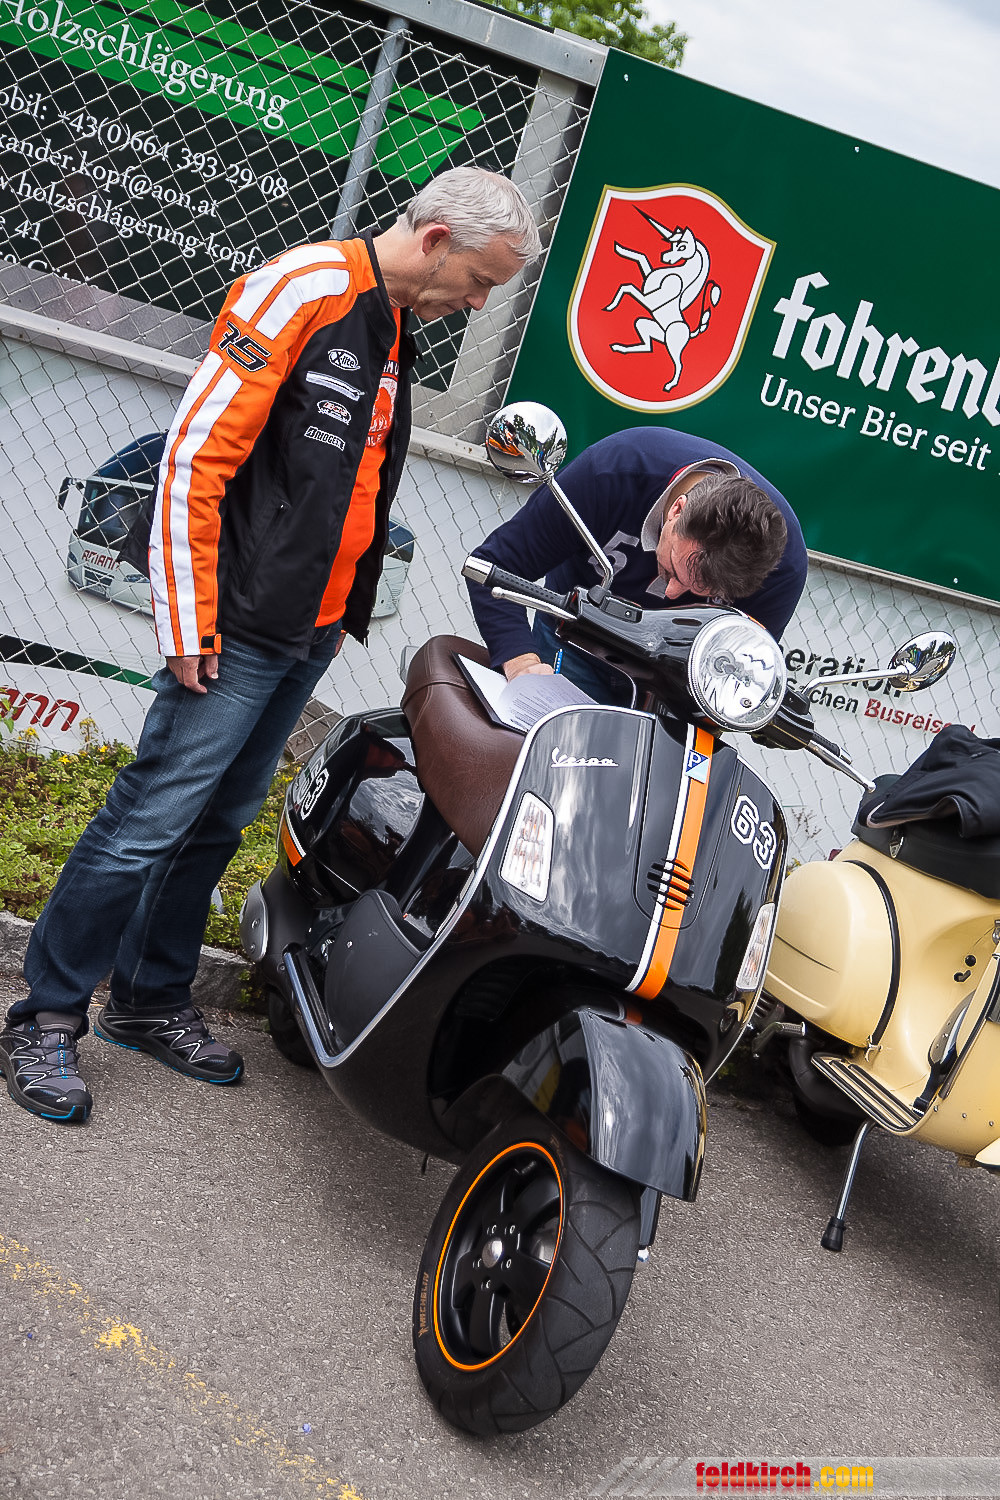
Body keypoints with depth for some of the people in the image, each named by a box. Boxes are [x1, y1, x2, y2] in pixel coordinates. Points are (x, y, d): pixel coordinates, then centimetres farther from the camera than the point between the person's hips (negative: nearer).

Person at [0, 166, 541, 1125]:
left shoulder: (393, 334, 16)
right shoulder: (305, 288, -12)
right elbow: (196, 453, -17)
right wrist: (188, 622, -18)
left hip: (314, 636, 9)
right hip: (239, 629, -9)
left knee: (219, 824, 14)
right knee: (151, 820, -6)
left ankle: (150, 1001, 26)